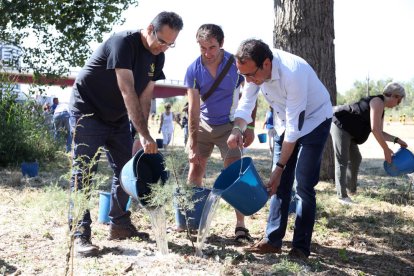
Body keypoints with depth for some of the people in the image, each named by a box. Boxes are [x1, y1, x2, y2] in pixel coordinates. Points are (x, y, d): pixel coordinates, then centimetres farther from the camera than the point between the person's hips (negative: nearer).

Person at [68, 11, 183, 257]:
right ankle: (81, 234, -8)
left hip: (118, 117, 8)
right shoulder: (124, 42, -25)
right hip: (88, 112, -8)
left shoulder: (158, 57, -1)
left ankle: (120, 224, 19)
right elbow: (127, 91, -32)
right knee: (84, 172, -10)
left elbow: (145, 97, -3)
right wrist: (145, 135, -35)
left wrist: (143, 136, -13)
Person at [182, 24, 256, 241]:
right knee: (195, 169, -1)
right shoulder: (193, 70, -13)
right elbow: (193, 109, -14)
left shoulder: (236, 64, -16)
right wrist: (193, 144, -17)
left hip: (228, 126, -2)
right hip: (203, 125, 2)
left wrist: (250, 128, -8)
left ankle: (240, 226, -6)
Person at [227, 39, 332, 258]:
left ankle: (301, 247, 0)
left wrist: (279, 167, -30)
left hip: (312, 121, -6)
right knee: (281, 183, 5)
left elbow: (294, 127, -33)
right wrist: (237, 129, -32)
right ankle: (273, 240, 11)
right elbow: (246, 101, -11)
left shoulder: (293, 74, -38)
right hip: (285, 121, 6)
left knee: (303, 185, -9)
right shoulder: (255, 67, -18)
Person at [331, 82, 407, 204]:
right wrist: (386, 149, -15)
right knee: (342, 161, -10)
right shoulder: (378, 102, -14)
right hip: (340, 124, -11)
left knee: (355, 158, 18)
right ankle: (342, 196, -8)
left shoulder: (381, 110, 17)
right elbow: (375, 129, -21)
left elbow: (379, 132, 22)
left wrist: (397, 140, 12)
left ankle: (351, 189, 30)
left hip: (346, 130, 11)